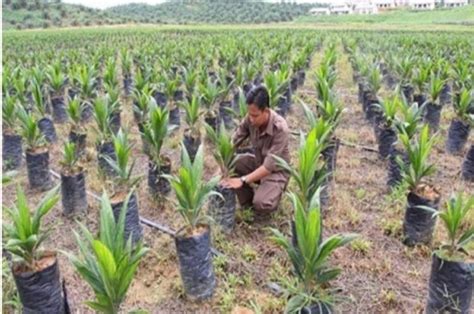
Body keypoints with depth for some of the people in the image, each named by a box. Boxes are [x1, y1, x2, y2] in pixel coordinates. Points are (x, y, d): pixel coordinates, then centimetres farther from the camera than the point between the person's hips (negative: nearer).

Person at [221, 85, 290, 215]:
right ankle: (247, 202, 1)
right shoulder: (250, 119, -17)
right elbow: (234, 141, -11)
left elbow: (270, 166, -33)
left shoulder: (280, 128, -32)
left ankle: (275, 191, 8)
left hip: (276, 171, -6)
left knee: (261, 205, -29)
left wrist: (242, 181, -37)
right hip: (257, 162, 6)